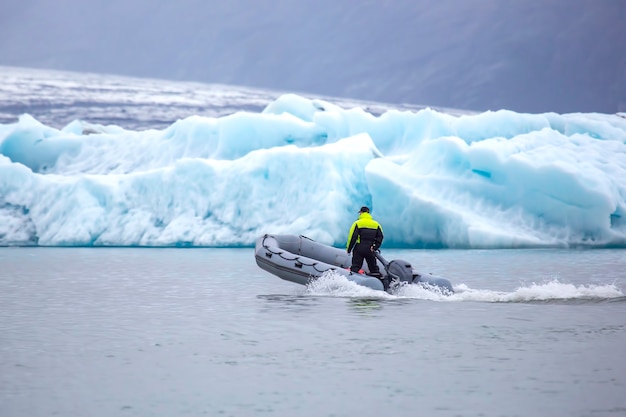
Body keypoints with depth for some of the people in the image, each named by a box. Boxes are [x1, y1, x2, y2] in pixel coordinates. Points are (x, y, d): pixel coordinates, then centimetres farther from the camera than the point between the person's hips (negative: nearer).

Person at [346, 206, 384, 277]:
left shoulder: (357, 223, -4)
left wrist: (348, 249, 0)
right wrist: (375, 247, 9)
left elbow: (352, 237, -7)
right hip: (370, 250, 3)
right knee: (374, 267, 14)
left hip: (359, 248, -3)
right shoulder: (376, 224, 9)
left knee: (355, 267, -1)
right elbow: (380, 237, 7)